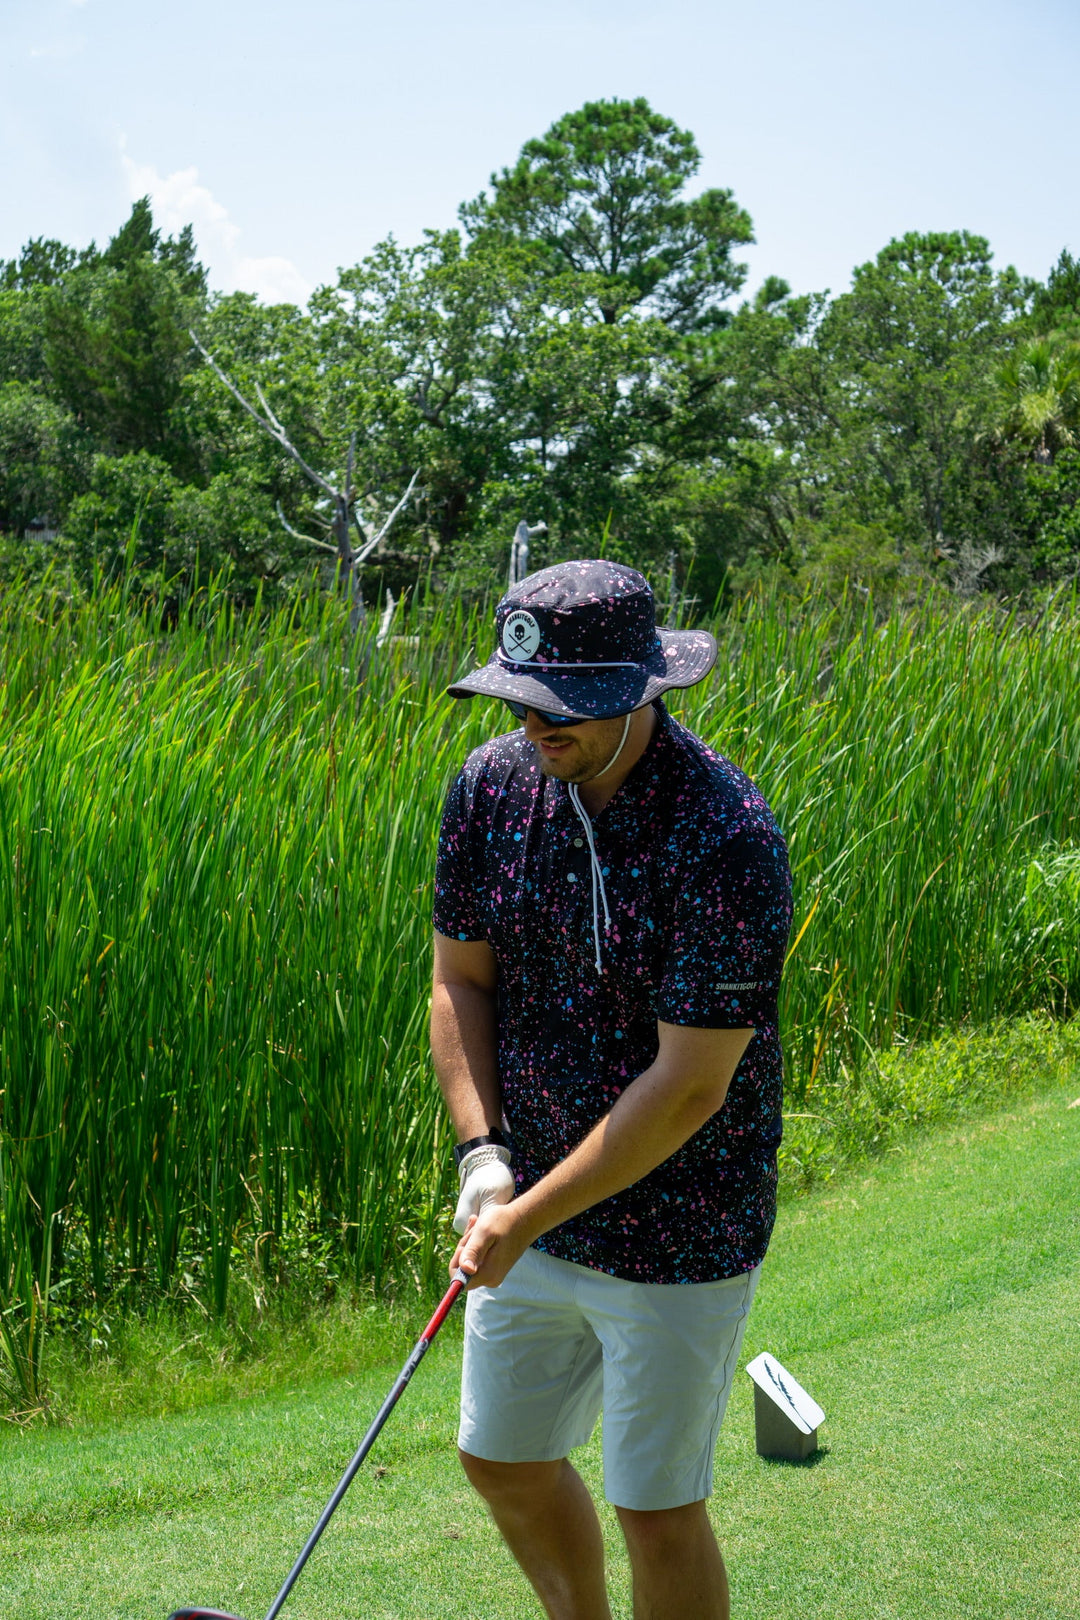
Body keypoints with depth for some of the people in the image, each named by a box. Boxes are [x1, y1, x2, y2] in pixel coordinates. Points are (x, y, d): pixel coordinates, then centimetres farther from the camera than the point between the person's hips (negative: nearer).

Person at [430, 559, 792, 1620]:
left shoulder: (727, 838, -25)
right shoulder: (492, 785, -6)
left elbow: (689, 1088, -23)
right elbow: (460, 980, 4)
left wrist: (526, 1221, -20)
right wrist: (483, 1156, -9)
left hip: (677, 1239, -6)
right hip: (532, 1204, 6)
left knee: (656, 1511, 6)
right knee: (501, 1457, 20)